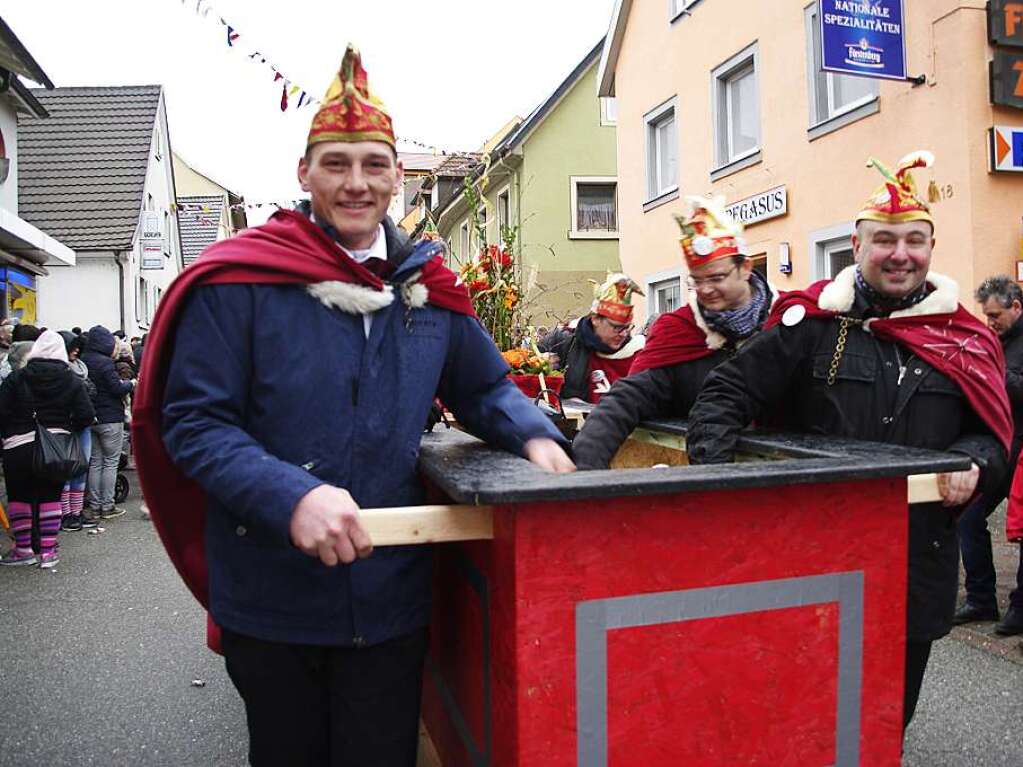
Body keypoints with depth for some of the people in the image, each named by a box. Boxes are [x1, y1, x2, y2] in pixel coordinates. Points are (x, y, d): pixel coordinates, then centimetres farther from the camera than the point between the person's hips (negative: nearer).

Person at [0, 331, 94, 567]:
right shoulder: (72, 380, -1)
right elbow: (86, 416, -6)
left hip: (19, 446, -1)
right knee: (50, 496, 9)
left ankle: (24, 548, 15)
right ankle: (48, 550, 9)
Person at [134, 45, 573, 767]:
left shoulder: (428, 286, 3)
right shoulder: (239, 280, -10)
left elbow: (486, 388, 14)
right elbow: (193, 421, -13)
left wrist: (535, 436, -7)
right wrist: (290, 496, -29)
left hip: (391, 598, 2)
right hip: (269, 600, -2)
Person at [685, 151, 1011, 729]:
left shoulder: (966, 338, 5)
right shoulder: (815, 321, -5)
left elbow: (993, 431, 11)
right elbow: (728, 393, -6)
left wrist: (973, 463, -12)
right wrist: (715, 466, -21)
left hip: (918, 565, 3)